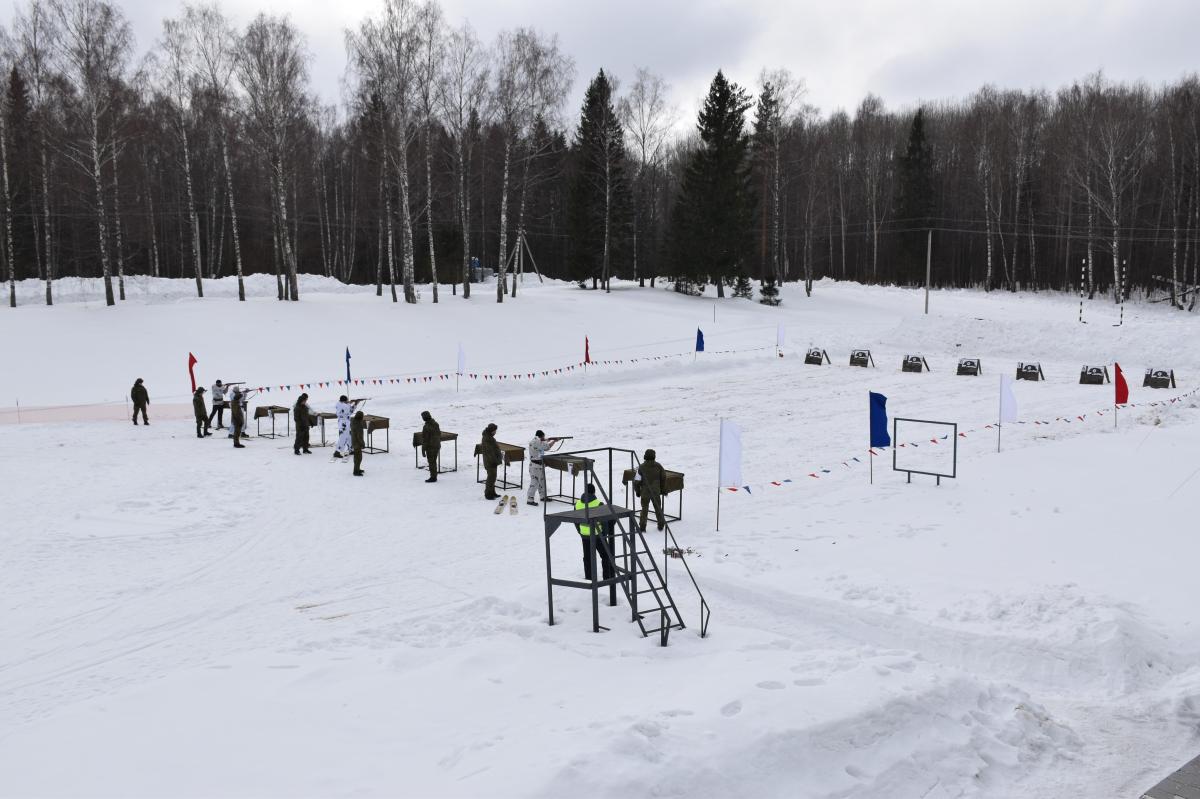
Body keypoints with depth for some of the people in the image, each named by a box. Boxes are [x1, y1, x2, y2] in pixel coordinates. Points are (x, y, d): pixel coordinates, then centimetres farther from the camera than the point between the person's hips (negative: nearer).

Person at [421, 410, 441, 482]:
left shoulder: (426, 427, -20)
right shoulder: (436, 424, 4)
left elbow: (425, 439, -18)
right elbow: (439, 435, 13)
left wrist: (423, 450, -11)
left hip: (430, 447, -8)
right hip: (437, 446, 8)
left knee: (431, 462, 1)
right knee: (434, 462, 16)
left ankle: (433, 477, 5)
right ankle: (434, 477, 23)